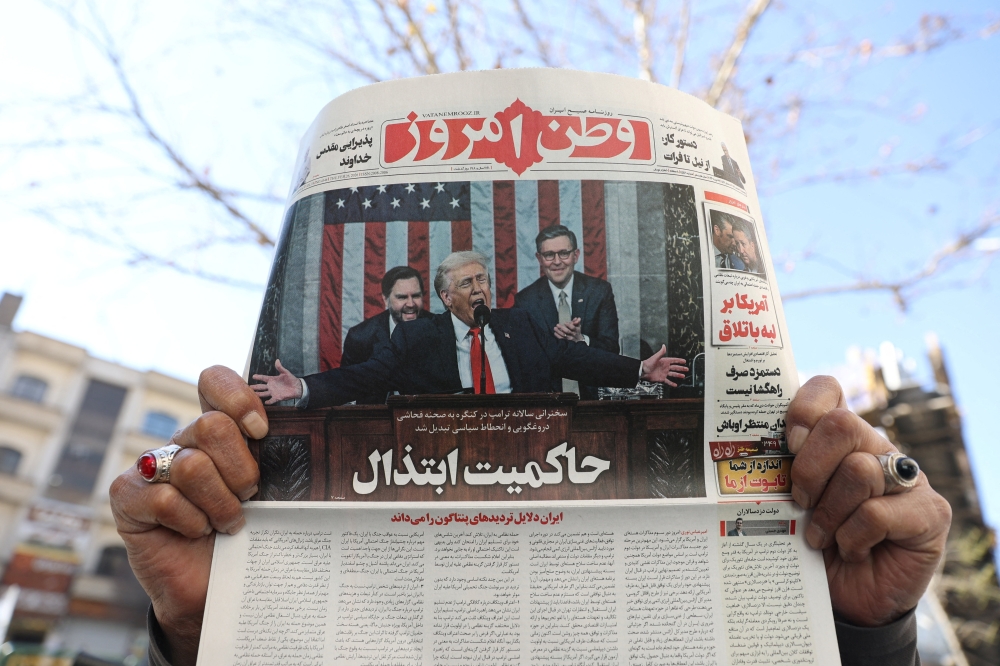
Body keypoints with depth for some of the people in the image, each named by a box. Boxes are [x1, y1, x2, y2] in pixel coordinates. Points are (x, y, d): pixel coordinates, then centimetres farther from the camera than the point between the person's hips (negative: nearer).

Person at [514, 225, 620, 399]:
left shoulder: (600, 291, 3)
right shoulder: (524, 300, 1)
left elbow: (612, 349, 0)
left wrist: (581, 340, -19)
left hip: (593, 391, 0)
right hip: (545, 396, 0)